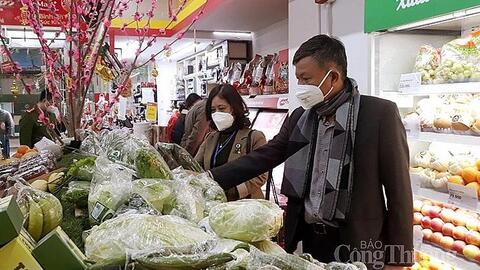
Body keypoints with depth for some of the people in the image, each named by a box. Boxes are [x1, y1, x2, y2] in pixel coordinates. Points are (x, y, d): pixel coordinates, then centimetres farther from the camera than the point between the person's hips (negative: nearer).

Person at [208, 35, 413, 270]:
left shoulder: (380, 113, -11)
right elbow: (263, 157, 7)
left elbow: (398, 189, -10)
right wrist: (209, 178, -3)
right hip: (307, 237, 5)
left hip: (357, 243, -4)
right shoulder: (299, 117, 5)